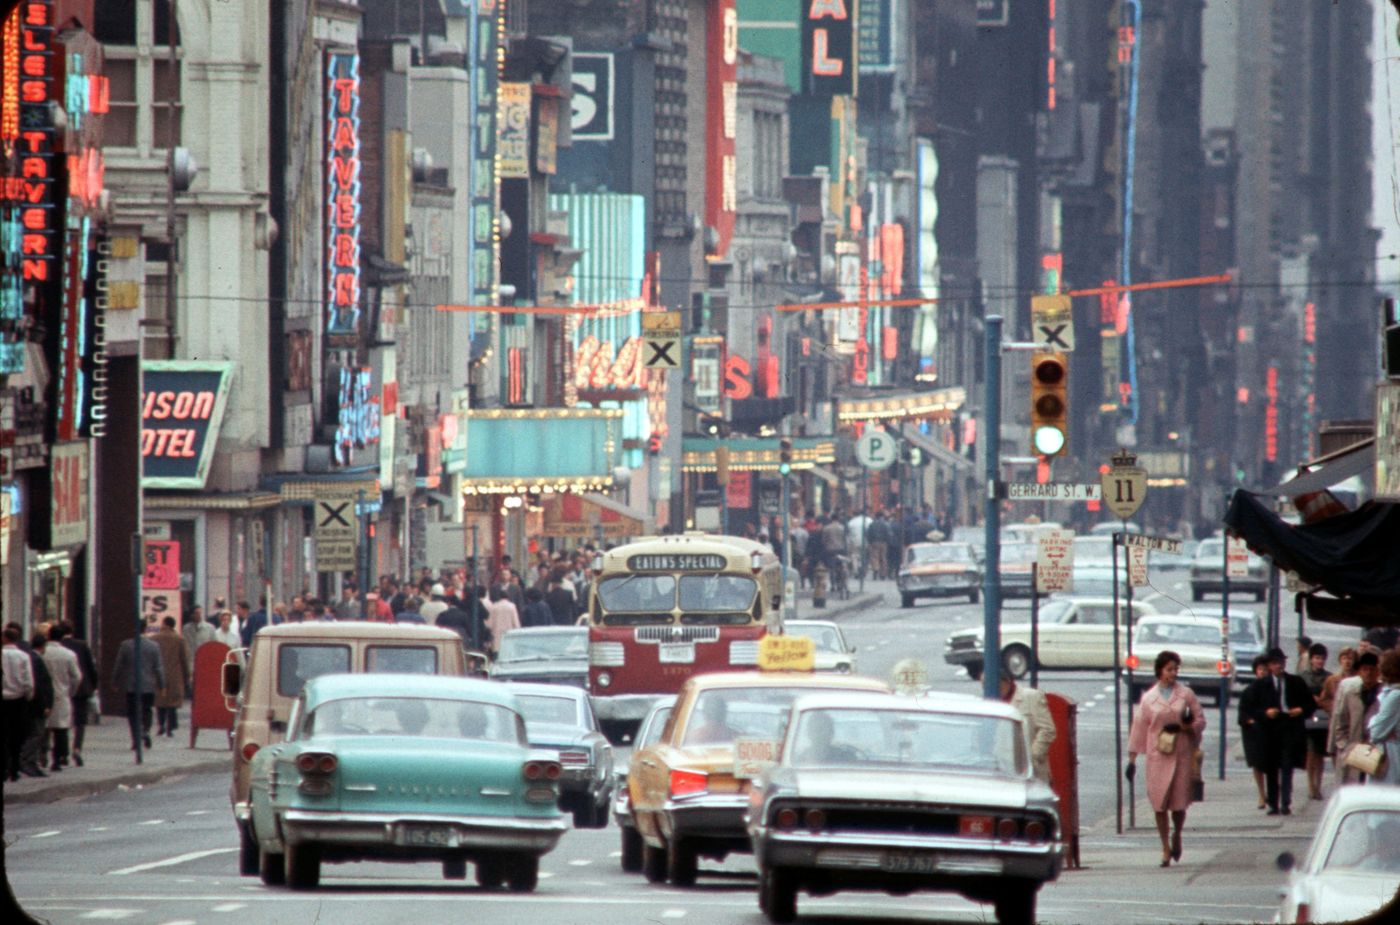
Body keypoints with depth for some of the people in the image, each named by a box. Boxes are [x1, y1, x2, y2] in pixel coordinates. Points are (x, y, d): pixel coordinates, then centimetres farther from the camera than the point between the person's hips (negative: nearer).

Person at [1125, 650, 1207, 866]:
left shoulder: (1186, 694, 5)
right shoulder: (1149, 698, 6)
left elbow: (1200, 721, 8)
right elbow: (1139, 727, 9)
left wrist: (1185, 727, -13)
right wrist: (1132, 758, 8)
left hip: (1182, 754, 0)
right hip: (1157, 756, 0)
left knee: (1179, 801, -3)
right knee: (1159, 802, -3)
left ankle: (1176, 836, 27)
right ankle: (1166, 849, 7)